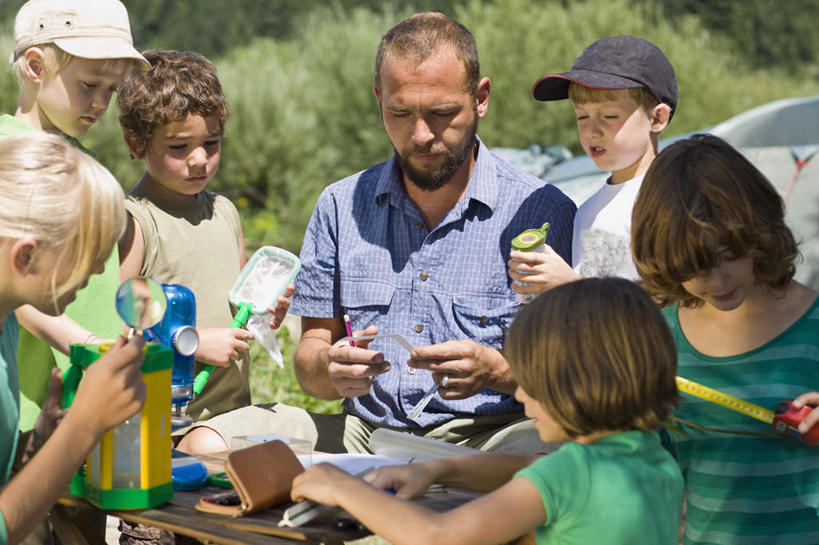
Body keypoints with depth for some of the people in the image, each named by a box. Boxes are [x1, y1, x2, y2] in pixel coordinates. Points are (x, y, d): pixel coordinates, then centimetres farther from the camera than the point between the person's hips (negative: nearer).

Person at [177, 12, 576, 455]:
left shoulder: (544, 212, -1)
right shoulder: (340, 207, 11)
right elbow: (310, 354, 14)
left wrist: (494, 370, -24)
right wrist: (329, 368, -11)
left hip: (489, 435, -4)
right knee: (205, 445, -18)